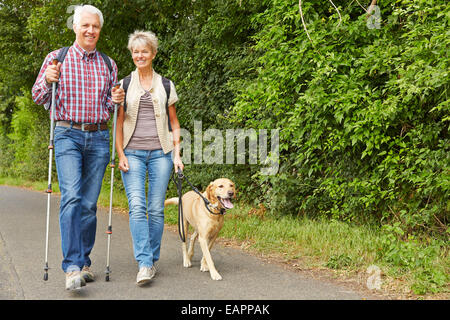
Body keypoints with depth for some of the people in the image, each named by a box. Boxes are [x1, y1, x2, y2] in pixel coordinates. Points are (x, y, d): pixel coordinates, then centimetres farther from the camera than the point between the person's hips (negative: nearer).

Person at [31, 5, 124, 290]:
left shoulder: (108, 64, 14)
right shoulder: (57, 58, 6)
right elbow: (39, 97, 8)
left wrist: (116, 102, -2)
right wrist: (48, 80, -12)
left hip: (98, 137, 3)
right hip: (68, 135, -3)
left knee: (90, 202, 4)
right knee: (72, 197, -17)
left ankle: (85, 261, 15)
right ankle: (73, 267, -19)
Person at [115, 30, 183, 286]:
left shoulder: (165, 85, 11)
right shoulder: (124, 85, 10)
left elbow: (174, 122, 14)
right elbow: (118, 122, 8)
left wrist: (177, 154, 5)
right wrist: (120, 154, -3)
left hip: (160, 152, 1)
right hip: (133, 152, 0)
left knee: (156, 209, -1)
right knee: (137, 206, -14)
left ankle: (153, 259, 13)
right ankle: (145, 264, -16)